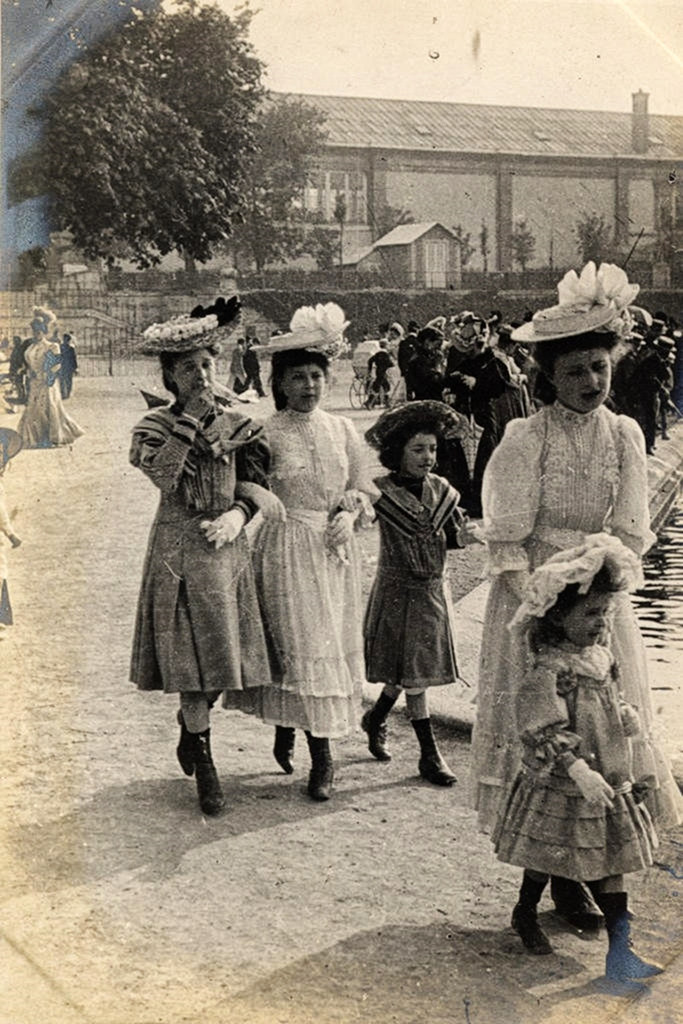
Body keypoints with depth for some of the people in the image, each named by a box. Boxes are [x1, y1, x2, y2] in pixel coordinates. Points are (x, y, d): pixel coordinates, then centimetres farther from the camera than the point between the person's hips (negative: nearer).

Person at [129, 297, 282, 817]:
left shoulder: (237, 424, 6)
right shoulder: (156, 425, -2)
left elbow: (256, 485, 5)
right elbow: (162, 476, -20)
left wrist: (238, 514, -15)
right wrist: (190, 419, -21)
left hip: (227, 547, 3)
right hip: (179, 551, -3)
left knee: (217, 656, 8)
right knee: (192, 656, -3)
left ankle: (190, 725, 36)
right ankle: (204, 764, 6)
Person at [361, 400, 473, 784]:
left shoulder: (441, 490, 2)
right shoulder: (381, 492, -13)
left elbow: (453, 537, 7)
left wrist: (464, 533, -11)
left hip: (434, 590, 5)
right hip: (398, 591, -5)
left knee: (407, 671, 14)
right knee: (413, 671, -1)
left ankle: (376, 718, 40)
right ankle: (430, 753, 8)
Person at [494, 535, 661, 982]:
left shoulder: (603, 659, 3)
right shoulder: (548, 671, -23)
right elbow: (545, 731, -26)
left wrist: (627, 716, 0)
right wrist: (579, 771, -32)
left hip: (610, 783, 7)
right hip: (559, 786, -7)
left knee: (610, 861, 7)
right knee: (548, 856, 12)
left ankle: (620, 949, 10)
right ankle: (526, 914, 40)